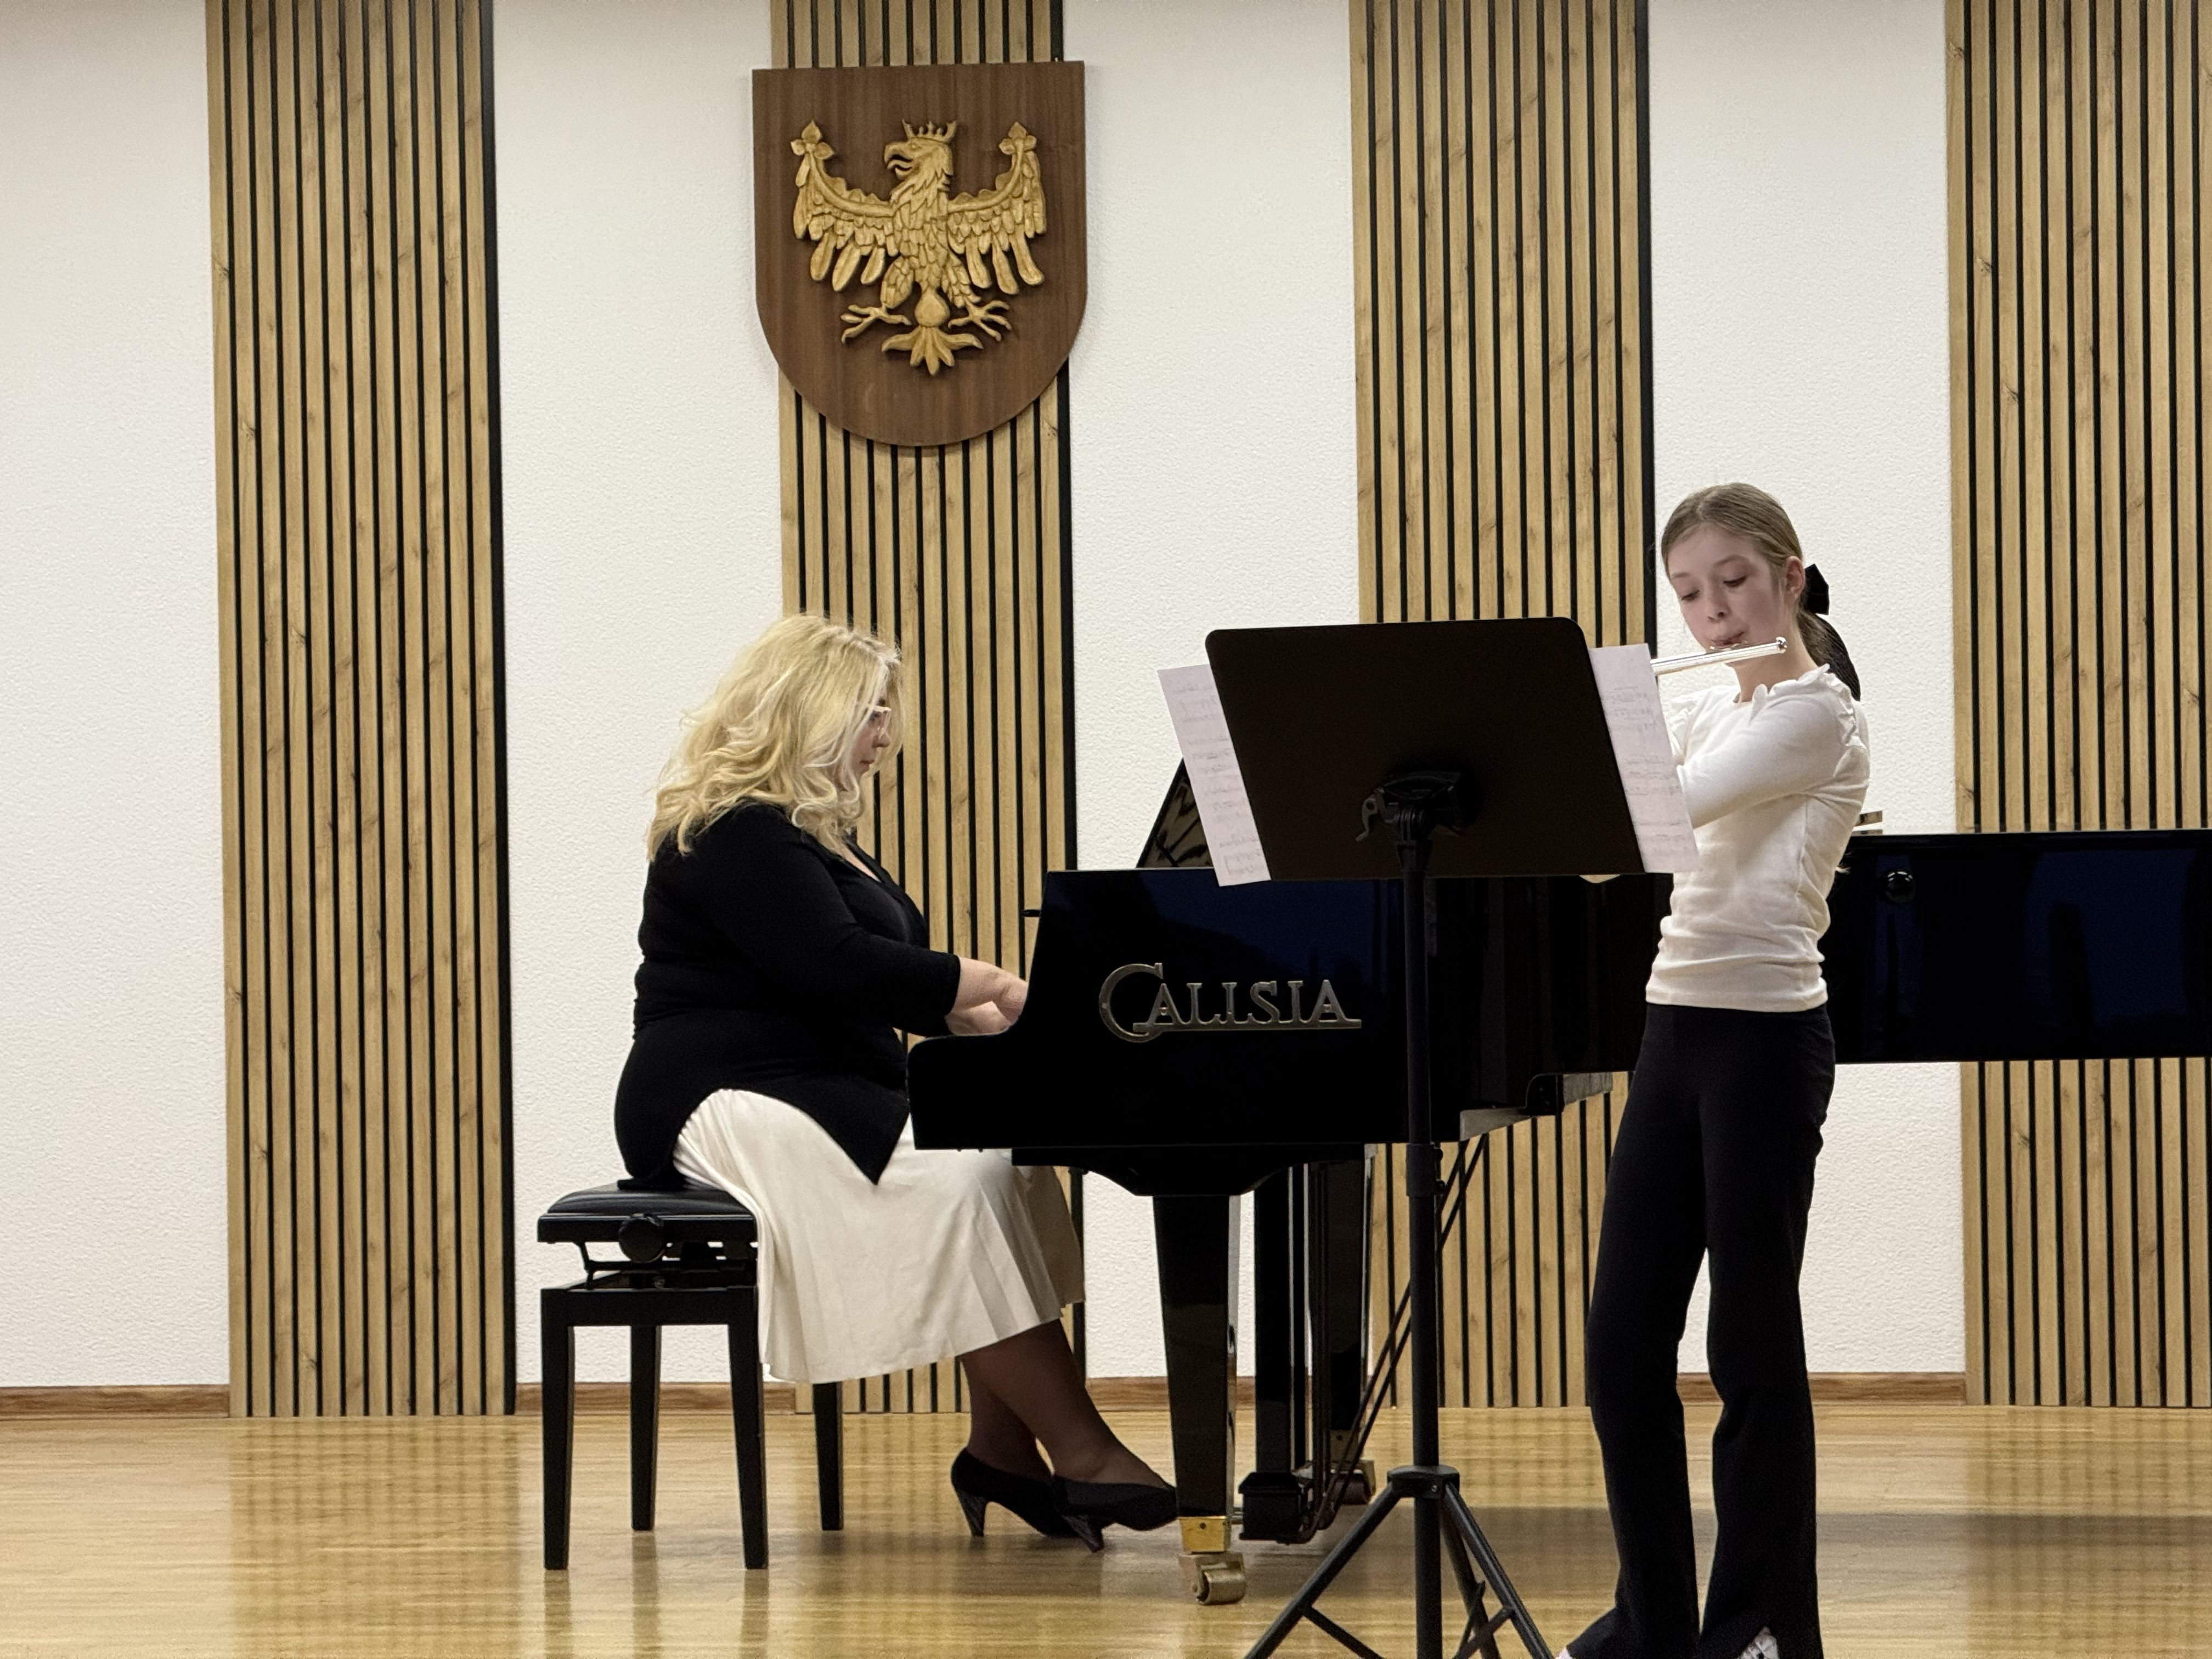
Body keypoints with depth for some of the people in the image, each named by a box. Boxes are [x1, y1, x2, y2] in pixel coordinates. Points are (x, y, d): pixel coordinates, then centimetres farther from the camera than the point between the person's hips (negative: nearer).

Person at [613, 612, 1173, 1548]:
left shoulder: (809, 833, 21)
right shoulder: (734, 836, -13)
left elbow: (893, 975, 21)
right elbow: (836, 970, -24)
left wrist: (986, 1010, 1)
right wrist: (1006, 990, -18)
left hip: (818, 1097, 10)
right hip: (730, 1110, -10)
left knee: (1009, 1160, -8)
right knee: (963, 1184, -26)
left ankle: (1003, 1450, -12)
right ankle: (1079, 1454, -24)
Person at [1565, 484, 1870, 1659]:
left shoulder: (1816, 712, -9)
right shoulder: (1700, 719, 17)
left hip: (1764, 1039, -8)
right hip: (1674, 1033, 8)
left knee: (1752, 1344, -1)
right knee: (1623, 1344, 6)